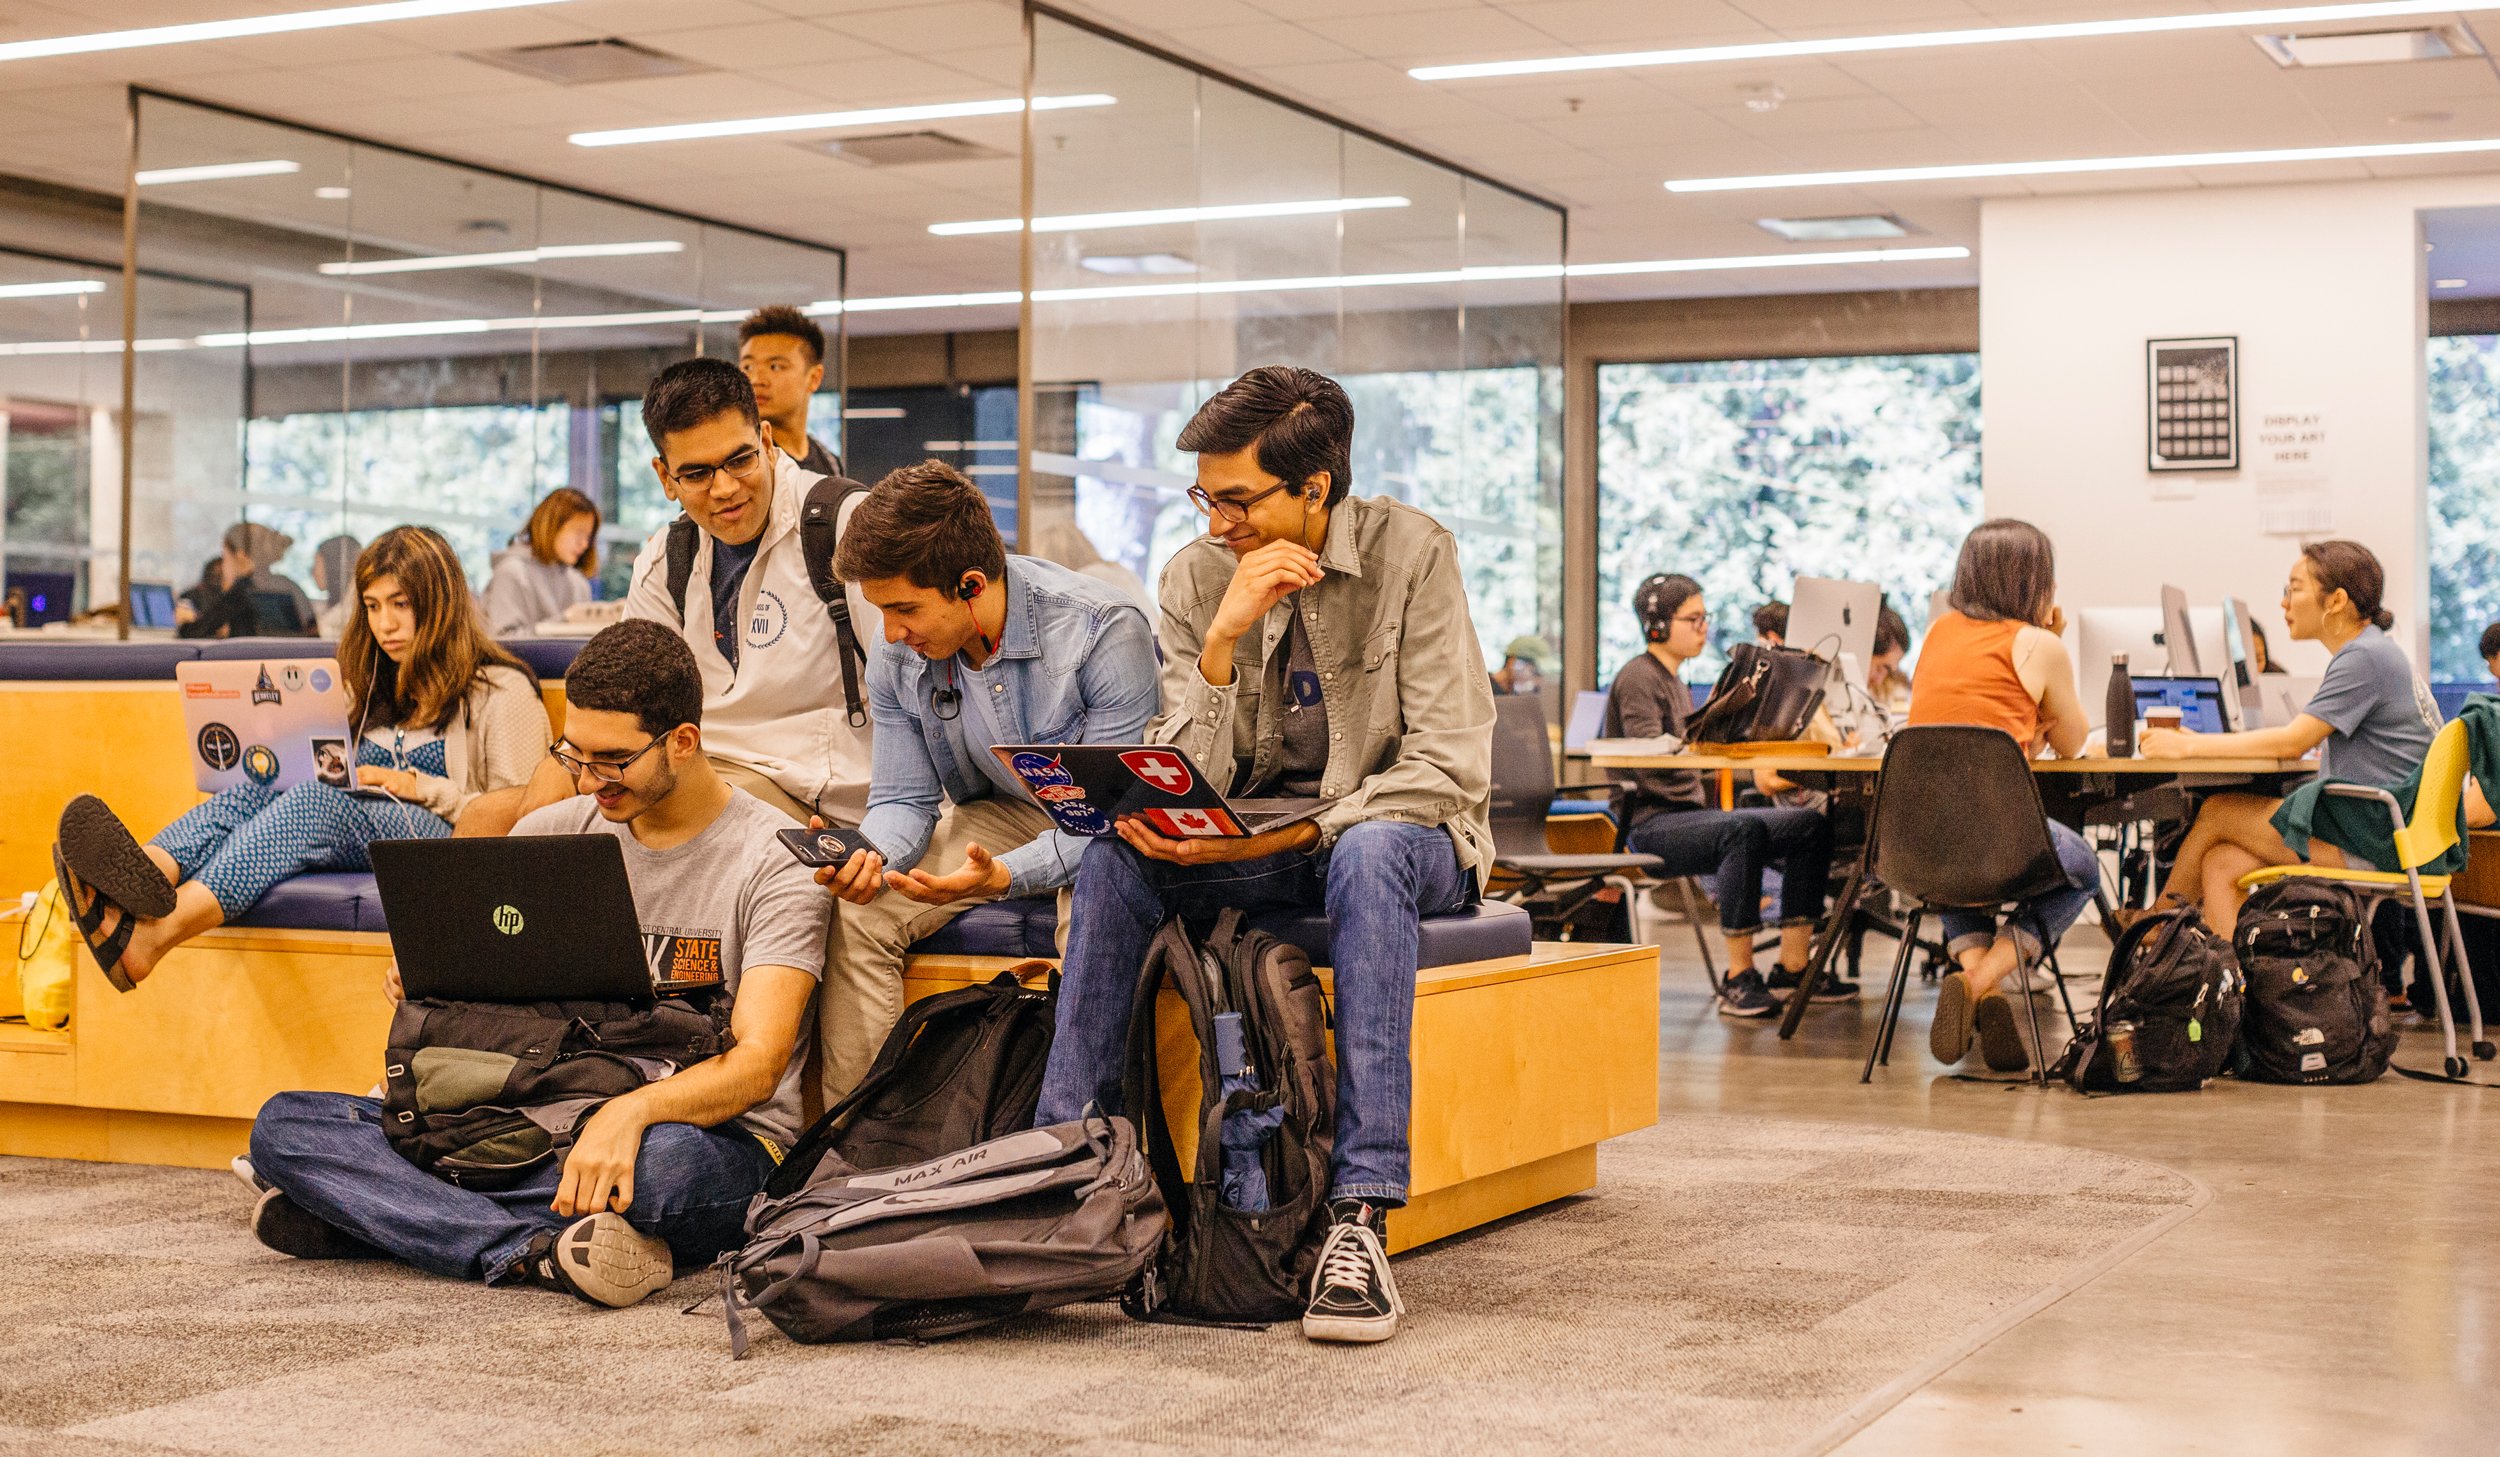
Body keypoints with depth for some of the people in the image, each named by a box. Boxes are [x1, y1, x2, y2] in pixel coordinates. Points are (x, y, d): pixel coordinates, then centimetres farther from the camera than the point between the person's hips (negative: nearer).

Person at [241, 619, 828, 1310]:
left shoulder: (774, 863, -8)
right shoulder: (553, 831, 10)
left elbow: (758, 1063, -19)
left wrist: (633, 1111, -38)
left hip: (713, 1134, -5)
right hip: (554, 1124, 5)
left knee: (672, 1161, -44)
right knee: (283, 1122, -11)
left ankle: (375, 1212, -27)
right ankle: (535, 1250, -31)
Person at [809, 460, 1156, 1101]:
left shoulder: (1105, 631, -27)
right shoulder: (897, 660, -10)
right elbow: (904, 800, -1)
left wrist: (1002, 876, -41)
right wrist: (866, 855, -26)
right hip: (997, 816, 5)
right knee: (853, 915, -15)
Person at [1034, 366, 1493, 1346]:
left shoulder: (1411, 553, -13)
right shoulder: (1195, 578, -3)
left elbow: (1450, 766, -19)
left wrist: (1293, 833, -29)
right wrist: (1224, 639, -24)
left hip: (1395, 829, -3)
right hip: (1255, 840, 4)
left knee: (1369, 856, -38)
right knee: (1114, 854, -24)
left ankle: (1361, 1213, -42)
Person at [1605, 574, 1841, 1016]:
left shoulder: (1675, 681, 22)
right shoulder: (1637, 678, -7)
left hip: (1692, 813, 9)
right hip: (1651, 824, -9)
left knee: (1812, 826, -5)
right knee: (1744, 831, -37)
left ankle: (1792, 967, -6)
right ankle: (1739, 977, -33)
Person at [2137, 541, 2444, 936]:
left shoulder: (2366, 657, -14)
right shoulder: (2371, 652, 18)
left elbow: (2291, 743, -18)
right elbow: (2302, 742, 17)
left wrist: (2190, 746, -12)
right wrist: (2197, 743, 10)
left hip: (2378, 839, -9)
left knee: (2216, 812, -3)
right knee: (2221, 864, -4)